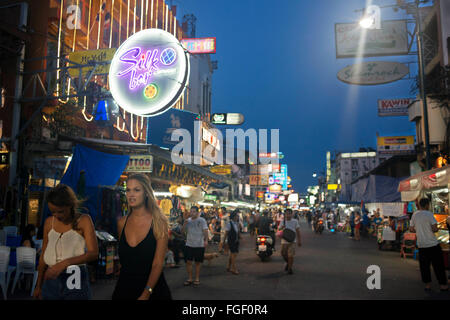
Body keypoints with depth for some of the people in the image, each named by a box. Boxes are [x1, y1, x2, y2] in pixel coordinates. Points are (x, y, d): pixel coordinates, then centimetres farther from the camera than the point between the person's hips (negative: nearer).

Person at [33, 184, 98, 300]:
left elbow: (93, 253, -15)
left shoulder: (83, 220, -7)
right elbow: (44, 255, 14)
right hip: (51, 280, 4)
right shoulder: (49, 222, 7)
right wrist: (38, 286, 15)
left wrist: (64, 263, -26)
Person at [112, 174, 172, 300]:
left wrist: (146, 293, -24)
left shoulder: (159, 222, -12)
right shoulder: (122, 223, -1)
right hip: (125, 288, 3)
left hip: (152, 289, -3)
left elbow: (158, 264, -16)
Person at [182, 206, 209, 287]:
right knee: (188, 262, 3)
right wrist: (184, 224, -9)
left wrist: (206, 240, -23)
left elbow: (205, 230, -11)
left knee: (198, 262, 7)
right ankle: (189, 278, 16)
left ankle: (197, 279, 20)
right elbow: (183, 231, 9)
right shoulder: (188, 220, 8)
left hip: (199, 245, -3)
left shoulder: (202, 220, -4)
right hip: (189, 245, 4)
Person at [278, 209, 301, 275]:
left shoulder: (295, 221, -3)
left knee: (291, 255, -10)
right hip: (284, 241, 3)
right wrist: (281, 228, -18)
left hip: (292, 241, -3)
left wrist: (299, 241, 1)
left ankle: (290, 268, 6)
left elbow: (298, 232, 2)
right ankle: (288, 263, 39)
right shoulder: (282, 222, 2)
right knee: (283, 254, 9)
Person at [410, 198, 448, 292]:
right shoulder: (429, 214, -12)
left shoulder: (414, 215, 4)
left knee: (424, 265, 9)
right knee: (438, 265, 6)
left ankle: (427, 285, 13)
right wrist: (436, 229, 4)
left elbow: (412, 229, 8)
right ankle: (443, 285, 13)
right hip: (432, 244, -4)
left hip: (421, 245, 5)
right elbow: (434, 228, -17)